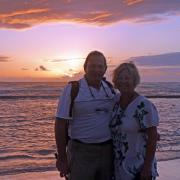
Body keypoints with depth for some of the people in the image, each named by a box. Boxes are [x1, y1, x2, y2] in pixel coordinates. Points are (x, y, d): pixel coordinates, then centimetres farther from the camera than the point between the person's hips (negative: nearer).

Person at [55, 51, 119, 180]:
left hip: (107, 150, 5)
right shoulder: (72, 89, -10)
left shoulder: (110, 89, 4)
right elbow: (60, 124, -10)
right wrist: (62, 158, -11)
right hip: (81, 151, -4)